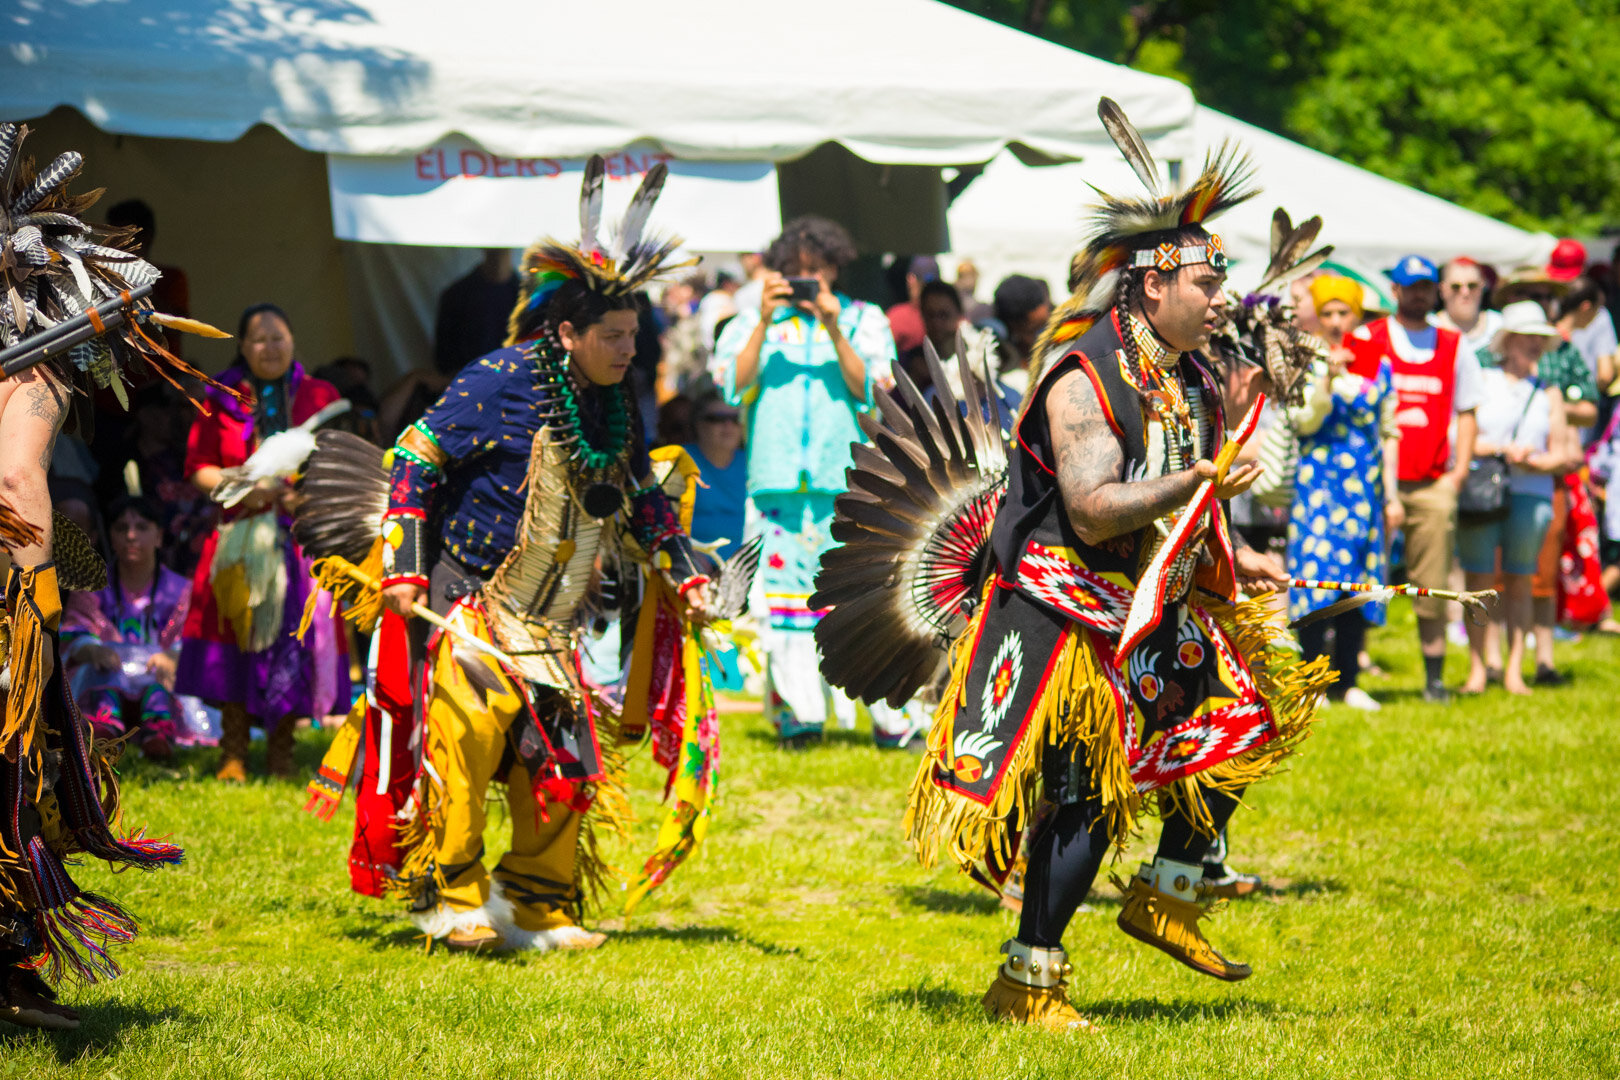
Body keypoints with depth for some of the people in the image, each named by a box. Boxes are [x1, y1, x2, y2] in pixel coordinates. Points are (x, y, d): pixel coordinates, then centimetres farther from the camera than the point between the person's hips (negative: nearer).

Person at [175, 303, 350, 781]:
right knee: (238, 632, -9)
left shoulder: (320, 397, 11)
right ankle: (233, 753, -4)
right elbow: (198, 469, 8)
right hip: (241, 535, 0)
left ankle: (282, 750, 3)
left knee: (295, 637, -6)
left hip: (302, 537, 0)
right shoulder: (222, 400, 11)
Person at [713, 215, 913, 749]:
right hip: (776, 480, 1)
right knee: (783, 585, -4)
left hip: (850, 482, -1)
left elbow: (872, 390, 1)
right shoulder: (751, 325, 15)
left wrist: (835, 332, -11)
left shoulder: (864, 321, 14)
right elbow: (733, 386, 0)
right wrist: (764, 323, -8)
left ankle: (888, 717, -6)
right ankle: (796, 711, 2)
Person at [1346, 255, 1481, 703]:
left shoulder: (1455, 349, 13)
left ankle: (1434, 675, 6)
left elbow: (1465, 413, 15)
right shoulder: (1363, 341, 6)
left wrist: (1459, 472, 3)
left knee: (1432, 587, 0)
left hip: (1433, 483, 2)